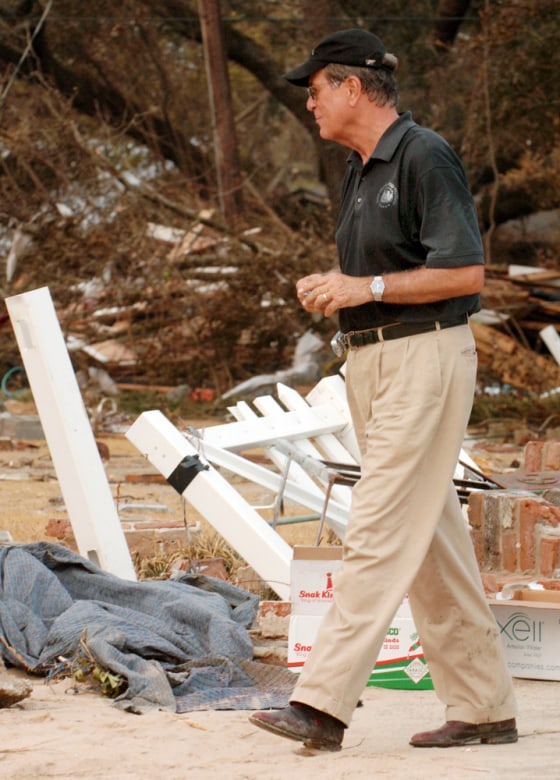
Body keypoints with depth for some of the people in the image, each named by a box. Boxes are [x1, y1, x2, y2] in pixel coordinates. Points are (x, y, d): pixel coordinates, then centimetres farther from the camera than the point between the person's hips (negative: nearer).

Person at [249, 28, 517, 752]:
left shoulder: (425, 157, -12)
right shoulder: (359, 169, 16)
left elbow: (466, 272, -18)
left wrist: (365, 288, -18)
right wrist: (329, 286, 5)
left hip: (425, 357, -10)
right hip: (370, 360, 10)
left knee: (379, 533, -12)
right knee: (430, 536, 10)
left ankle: (321, 705, -16)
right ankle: (484, 706, 16)